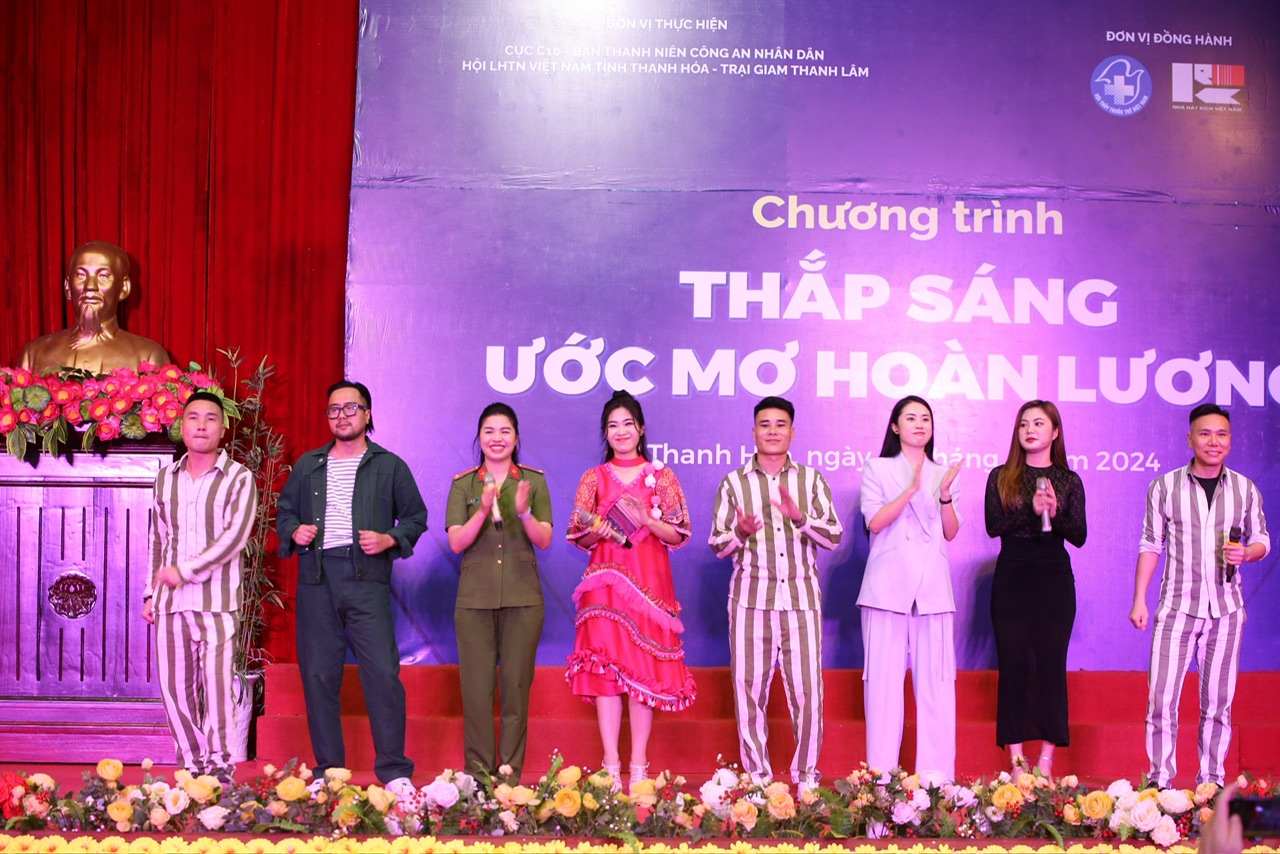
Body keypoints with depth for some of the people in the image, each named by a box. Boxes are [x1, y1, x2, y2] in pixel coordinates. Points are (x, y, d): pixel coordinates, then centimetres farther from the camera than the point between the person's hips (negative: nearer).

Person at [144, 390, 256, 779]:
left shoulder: (238, 478, -1)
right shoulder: (166, 477, 15)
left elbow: (235, 536, -12)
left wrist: (185, 570, -17)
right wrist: (151, 594, 17)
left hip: (217, 601, -5)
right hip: (171, 602, 5)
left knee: (217, 685, -9)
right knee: (174, 688, 4)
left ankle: (219, 768, 1)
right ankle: (193, 765, 15)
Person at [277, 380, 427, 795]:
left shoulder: (389, 466, 10)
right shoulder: (307, 465, 18)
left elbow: (415, 517, 11)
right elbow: (285, 511, 23)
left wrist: (389, 539, -7)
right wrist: (294, 532, 1)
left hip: (366, 578, -3)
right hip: (315, 578, 3)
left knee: (383, 673, -10)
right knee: (318, 675, 3)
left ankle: (394, 772, -3)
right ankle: (327, 771, 12)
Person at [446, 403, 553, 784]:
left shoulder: (534, 481, 6)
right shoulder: (463, 484, 7)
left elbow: (544, 541, 0)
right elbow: (456, 542, -2)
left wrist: (523, 512, -19)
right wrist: (483, 510, -18)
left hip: (522, 598, 0)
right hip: (474, 597, 0)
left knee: (516, 684, 1)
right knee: (476, 685, -1)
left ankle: (510, 772, 7)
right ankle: (478, 770, 7)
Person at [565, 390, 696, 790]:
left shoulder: (662, 476, 7)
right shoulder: (593, 478, 10)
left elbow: (679, 535, 3)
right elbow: (579, 538, 10)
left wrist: (646, 520, -12)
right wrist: (598, 531, -10)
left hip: (650, 581, -1)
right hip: (605, 581, 1)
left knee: (645, 668, -3)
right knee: (605, 667, -5)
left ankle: (639, 767, 3)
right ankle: (610, 766, -1)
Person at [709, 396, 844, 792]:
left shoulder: (811, 480, 10)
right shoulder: (733, 483, 9)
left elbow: (834, 537, 3)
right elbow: (717, 545, 8)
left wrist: (800, 517, -15)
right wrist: (740, 532, -14)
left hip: (802, 597, 0)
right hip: (751, 598, 0)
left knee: (807, 686, -3)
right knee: (749, 686, 0)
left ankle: (807, 774, 9)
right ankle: (756, 774, 10)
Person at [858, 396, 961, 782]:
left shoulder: (942, 474, 17)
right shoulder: (877, 469, 9)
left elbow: (951, 532, 9)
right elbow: (874, 521, -4)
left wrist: (945, 496, -7)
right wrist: (911, 490, -14)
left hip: (932, 587, 2)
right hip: (888, 586, -2)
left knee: (936, 678, -3)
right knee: (884, 677, -4)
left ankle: (936, 773, 0)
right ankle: (881, 774, -1)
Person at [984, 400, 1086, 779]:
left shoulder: (1068, 481, 7)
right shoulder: (1001, 477, 6)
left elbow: (1079, 536, 2)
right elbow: (993, 525, -6)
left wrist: (1056, 513, -16)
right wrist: (1032, 510, -19)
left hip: (1054, 580, 0)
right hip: (1012, 579, 0)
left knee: (1051, 663, -1)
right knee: (1012, 663, -1)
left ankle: (1046, 759, 4)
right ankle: (1016, 758, 4)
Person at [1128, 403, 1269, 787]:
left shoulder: (1245, 489, 5)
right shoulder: (1165, 486, 1)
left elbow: (1263, 540, 14)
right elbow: (1150, 546, 5)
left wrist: (1247, 553, -10)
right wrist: (1139, 601, 1)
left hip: (1226, 610, 2)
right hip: (1177, 608, -1)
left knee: (1218, 702, 6)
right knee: (1161, 699, -6)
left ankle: (1212, 781, 16)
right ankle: (1160, 780, 5)